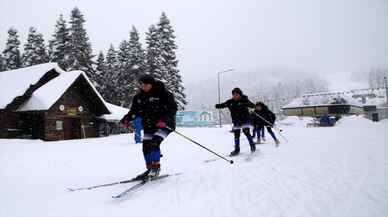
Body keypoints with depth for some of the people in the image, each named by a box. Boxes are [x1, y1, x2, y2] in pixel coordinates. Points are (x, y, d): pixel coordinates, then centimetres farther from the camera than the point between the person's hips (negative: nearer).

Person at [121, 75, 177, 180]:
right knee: (146, 146, 2)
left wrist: (164, 120, -29)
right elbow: (134, 111, 11)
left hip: (164, 123, -6)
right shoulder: (139, 97, 4)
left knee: (154, 143, -20)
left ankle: (156, 167, -3)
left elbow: (173, 108, -15)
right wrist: (127, 118, -8)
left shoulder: (163, 93, -14)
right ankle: (150, 169, 19)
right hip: (148, 125, 6)